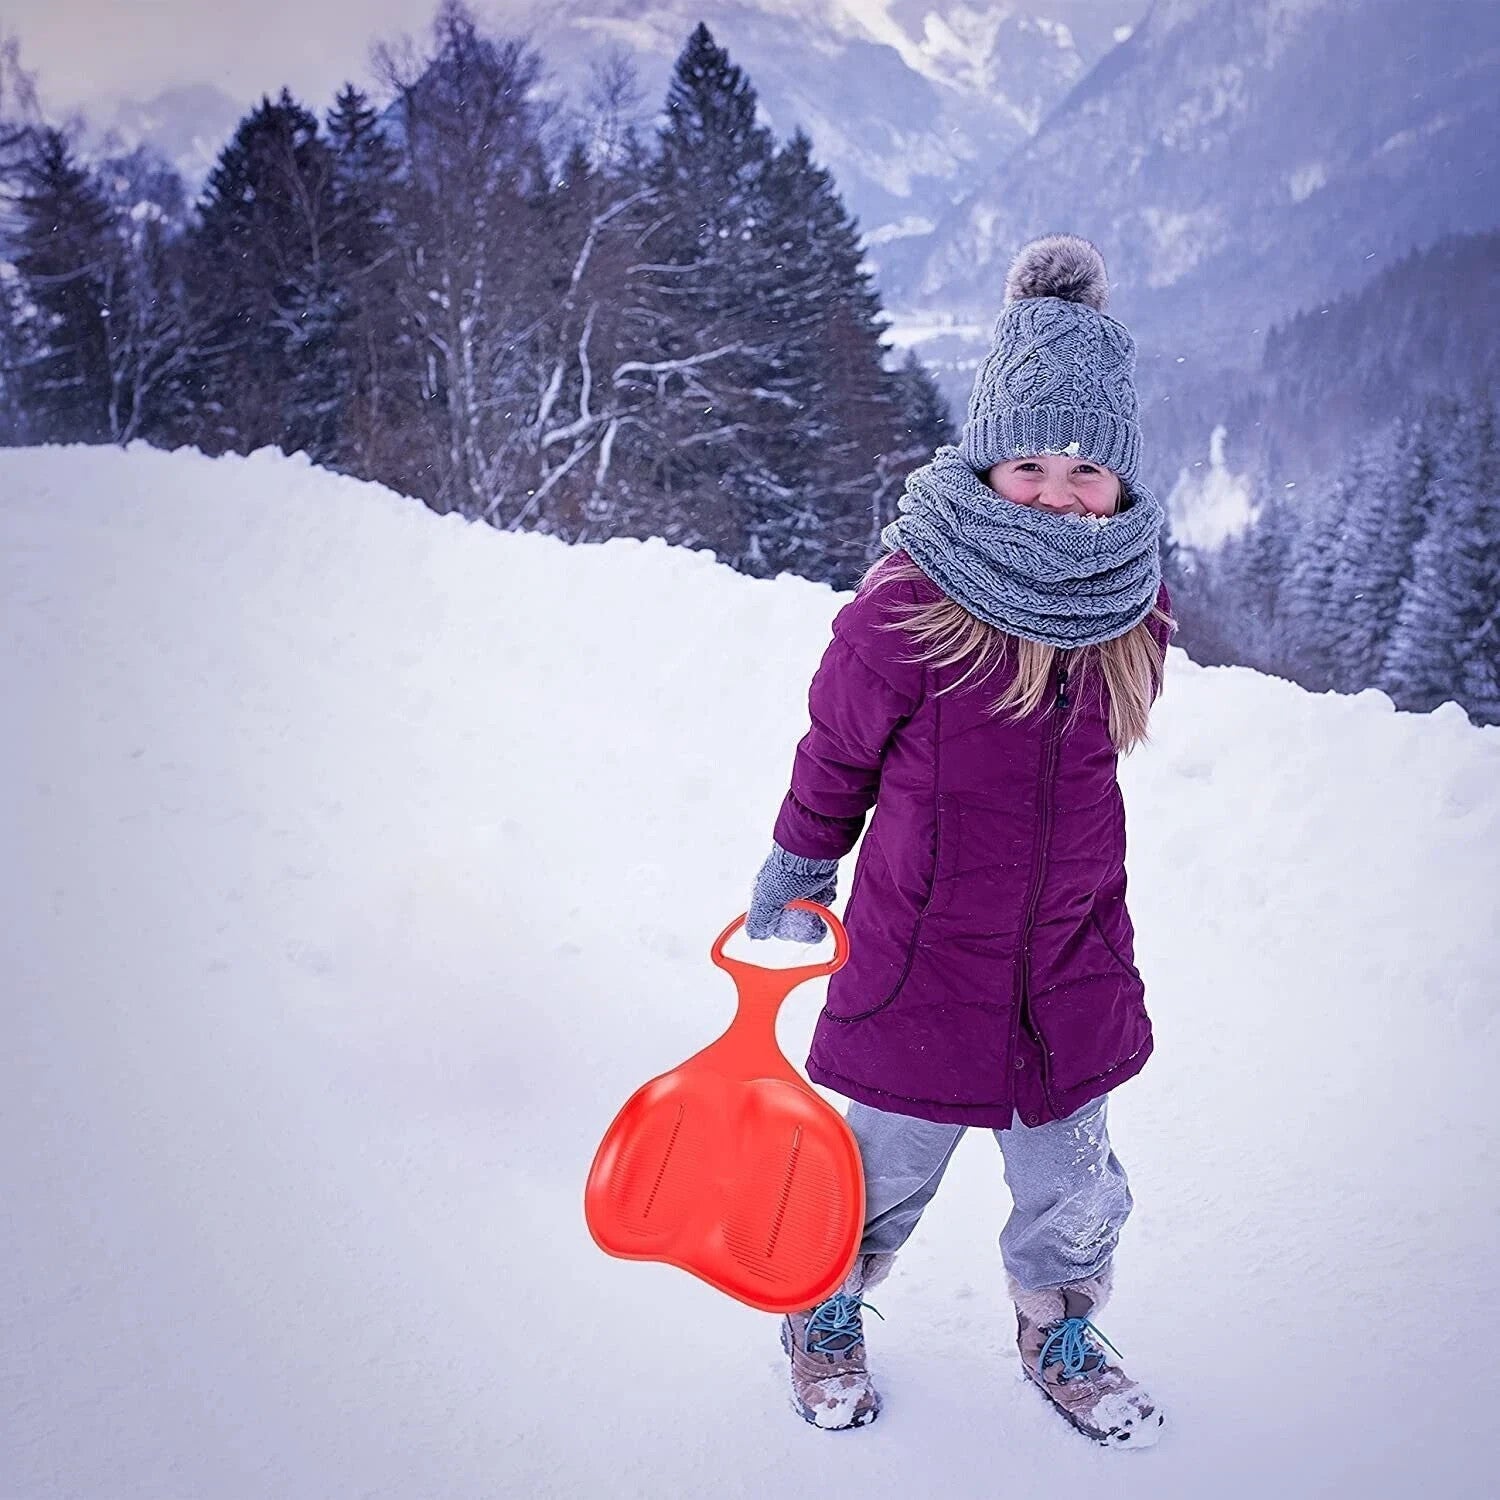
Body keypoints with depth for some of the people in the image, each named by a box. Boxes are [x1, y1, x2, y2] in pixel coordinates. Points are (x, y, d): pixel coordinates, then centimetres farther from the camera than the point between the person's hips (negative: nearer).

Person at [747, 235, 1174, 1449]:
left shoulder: (1135, 606, -6)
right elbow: (836, 755, -5)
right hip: (922, 958, -4)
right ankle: (826, 1316, 46)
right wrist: (795, 882, 9)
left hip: (1071, 960, 4)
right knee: (884, 1177, 16)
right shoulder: (909, 602, -22)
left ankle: (1060, 1336, 49)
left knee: (1075, 1192, 20)